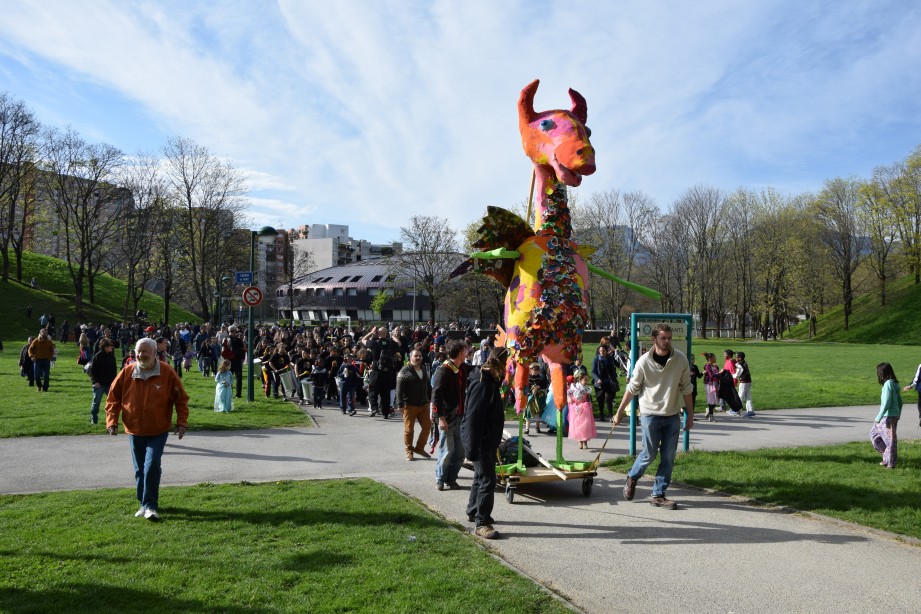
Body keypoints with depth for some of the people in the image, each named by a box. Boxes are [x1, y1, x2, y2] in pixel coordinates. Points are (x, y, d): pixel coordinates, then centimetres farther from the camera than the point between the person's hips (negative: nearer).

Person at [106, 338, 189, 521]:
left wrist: (182, 422, -8)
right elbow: (113, 397, 5)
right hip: (134, 431, 3)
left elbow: (181, 399, -2)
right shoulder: (127, 373, -3)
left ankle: (150, 506, -4)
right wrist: (112, 421, -3)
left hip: (158, 431, -3)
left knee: (152, 466, -15)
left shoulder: (167, 373, -9)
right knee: (140, 470, 13)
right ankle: (144, 504, 29)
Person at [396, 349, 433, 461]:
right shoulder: (405, 371, -8)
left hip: (424, 405, 6)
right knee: (409, 429, 1)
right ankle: (409, 451, 15)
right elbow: (399, 389, -11)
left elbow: (428, 386, 21)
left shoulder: (425, 370, 13)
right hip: (410, 405, -6)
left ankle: (419, 448, 21)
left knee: (427, 426, 5)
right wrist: (400, 404, -16)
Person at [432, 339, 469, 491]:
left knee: (460, 451, 8)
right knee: (448, 450, -1)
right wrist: (440, 417, -20)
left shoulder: (463, 369, 9)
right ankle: (440, 479, 16)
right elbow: (436, 395, -17)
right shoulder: (444, 370, -14)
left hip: (458, 417, 7)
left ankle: (451, 478, 22)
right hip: (446, 417, -7)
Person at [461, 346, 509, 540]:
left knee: (482, 476, 22)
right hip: (480, 440, -11)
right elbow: (473, 418, -26)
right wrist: (472, 449, -27)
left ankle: (473, 511, 38)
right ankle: (481, 524, -2)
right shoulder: (483, 383, -23)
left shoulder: (491, 380, 9)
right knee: (487, 480, -8)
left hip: (488, 438, 11)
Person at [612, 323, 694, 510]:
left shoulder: (680, 359, -5)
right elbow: (632, 389, 0)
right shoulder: (644, 362, -10)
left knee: (669, 457, 3)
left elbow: (686, 388, 4)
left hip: (672, 416, 3)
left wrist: (690, 415, 6)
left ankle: (658, 495, 14)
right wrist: (619, 412, 4)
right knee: (650, 454, 0)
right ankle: (632, 478, 28)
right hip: (650, 414, -3)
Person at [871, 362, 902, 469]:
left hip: (889, 416, -9)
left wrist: (878, 417, -16)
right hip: (894, 415, 9)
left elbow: (886, 403, -21)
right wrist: (898, 414, 27)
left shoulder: (888, 384, -18)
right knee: (874, 432, 19)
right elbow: (900, 401, 16)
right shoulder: (894, 383, 9)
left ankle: (891, 463, 11)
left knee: (890, 440, 1)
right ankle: (887, 456, 22)